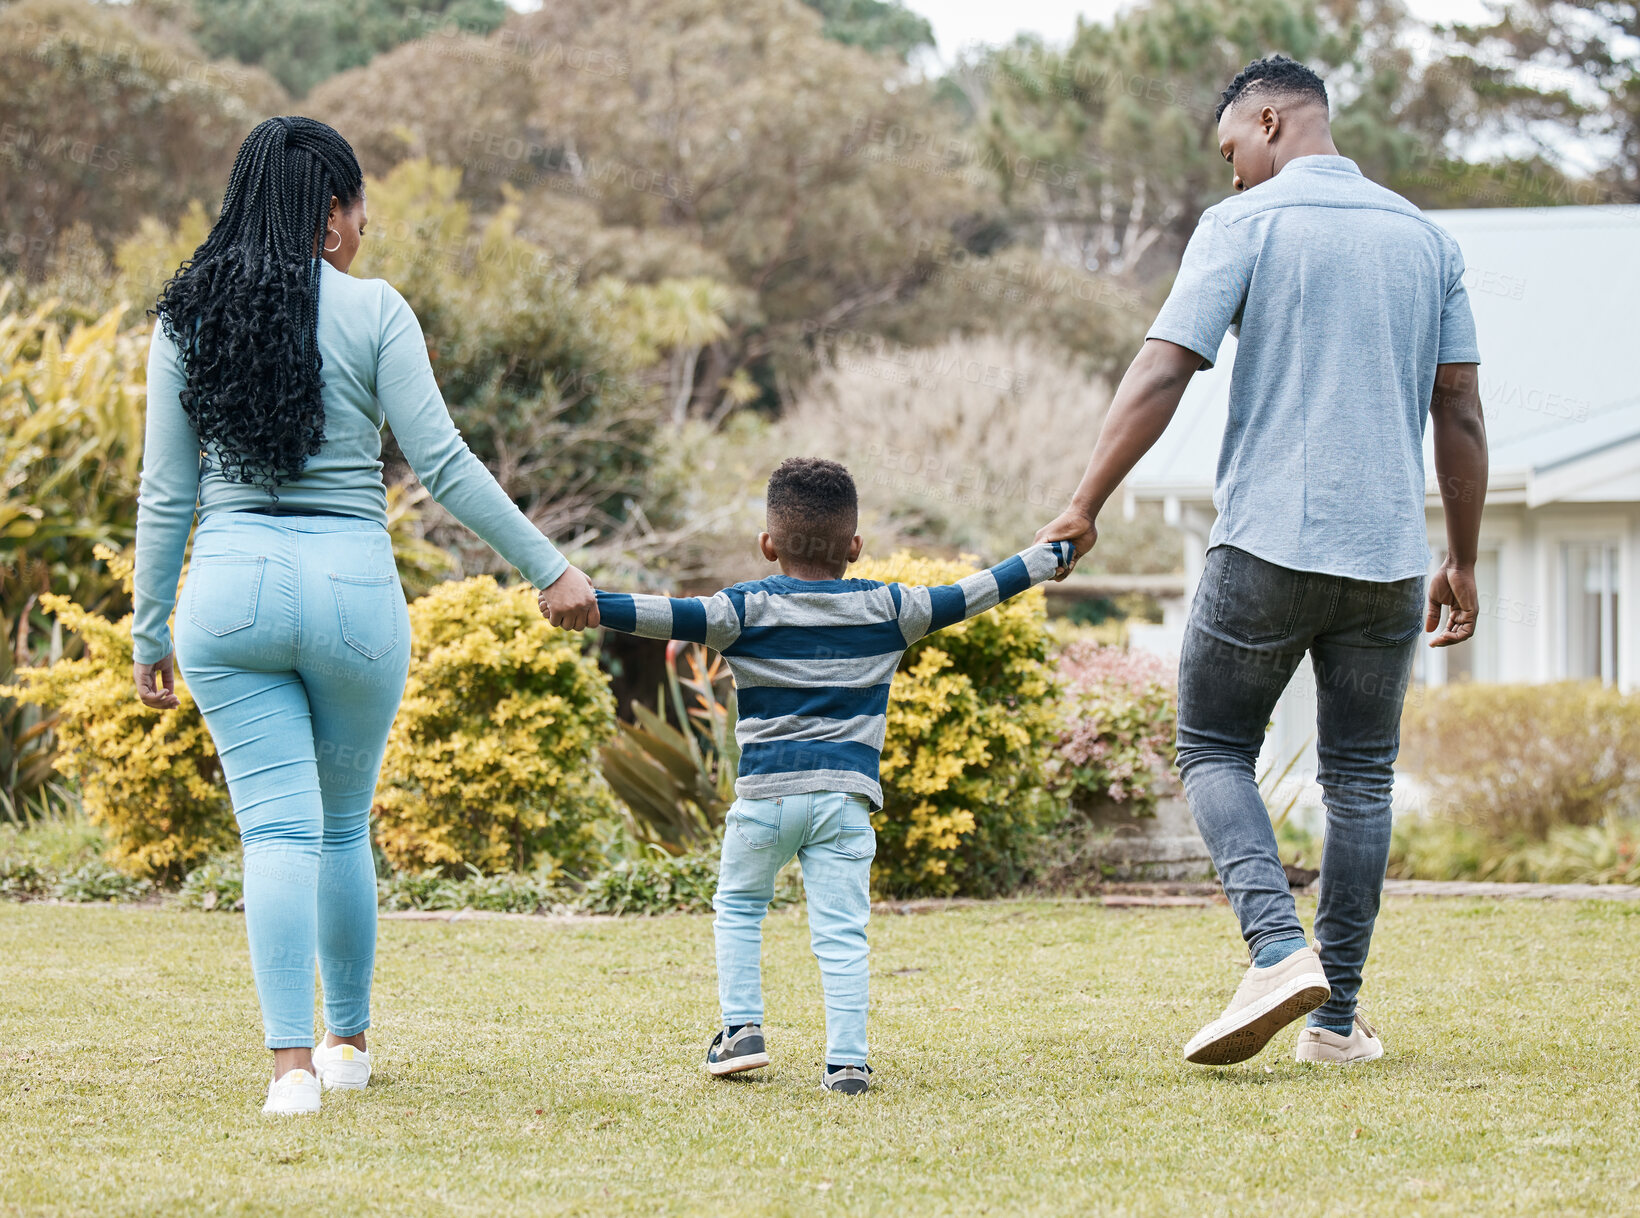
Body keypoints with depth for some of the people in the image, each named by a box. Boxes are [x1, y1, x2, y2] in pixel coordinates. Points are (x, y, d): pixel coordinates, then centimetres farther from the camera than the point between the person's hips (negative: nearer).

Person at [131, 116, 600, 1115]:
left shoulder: (188, 317, 4)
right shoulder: (372, 311, -3)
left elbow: (166, 493, 5)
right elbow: (444, 463, -6)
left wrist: (149, 633, 12)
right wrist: (550, 568, 0)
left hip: (231, 586, 1)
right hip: (352, 588, -1)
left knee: (278, 828, 0)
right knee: (343, 825, 17)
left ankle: (293, 1061, -12)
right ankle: (348, 1038, 29)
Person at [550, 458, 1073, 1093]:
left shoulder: (749, 609, 1)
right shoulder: (885, 609, 7)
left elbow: (672, 616, -12)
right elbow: (967, 597, 14)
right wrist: (1050, 556, 26)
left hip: (766, 793, -1)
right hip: (845, 795, 1)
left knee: (738, 905, 21)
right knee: (840, 933, 0)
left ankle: (742, 1028, 11)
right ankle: (847, 1062, -6)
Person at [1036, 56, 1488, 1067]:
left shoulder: (1245, 225, -2)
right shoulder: (1426, 238, 11)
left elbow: (1161, 375, -9)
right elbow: (1461, 415, 10)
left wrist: (1085, 507, -6)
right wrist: (1463, 564, 16)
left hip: (1268, 543, -4)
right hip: (1388, 554, 4)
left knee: (1216, 751, 8)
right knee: (1361, 776, 11)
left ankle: (1279, 950, -14)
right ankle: (1337, 1016, 10)